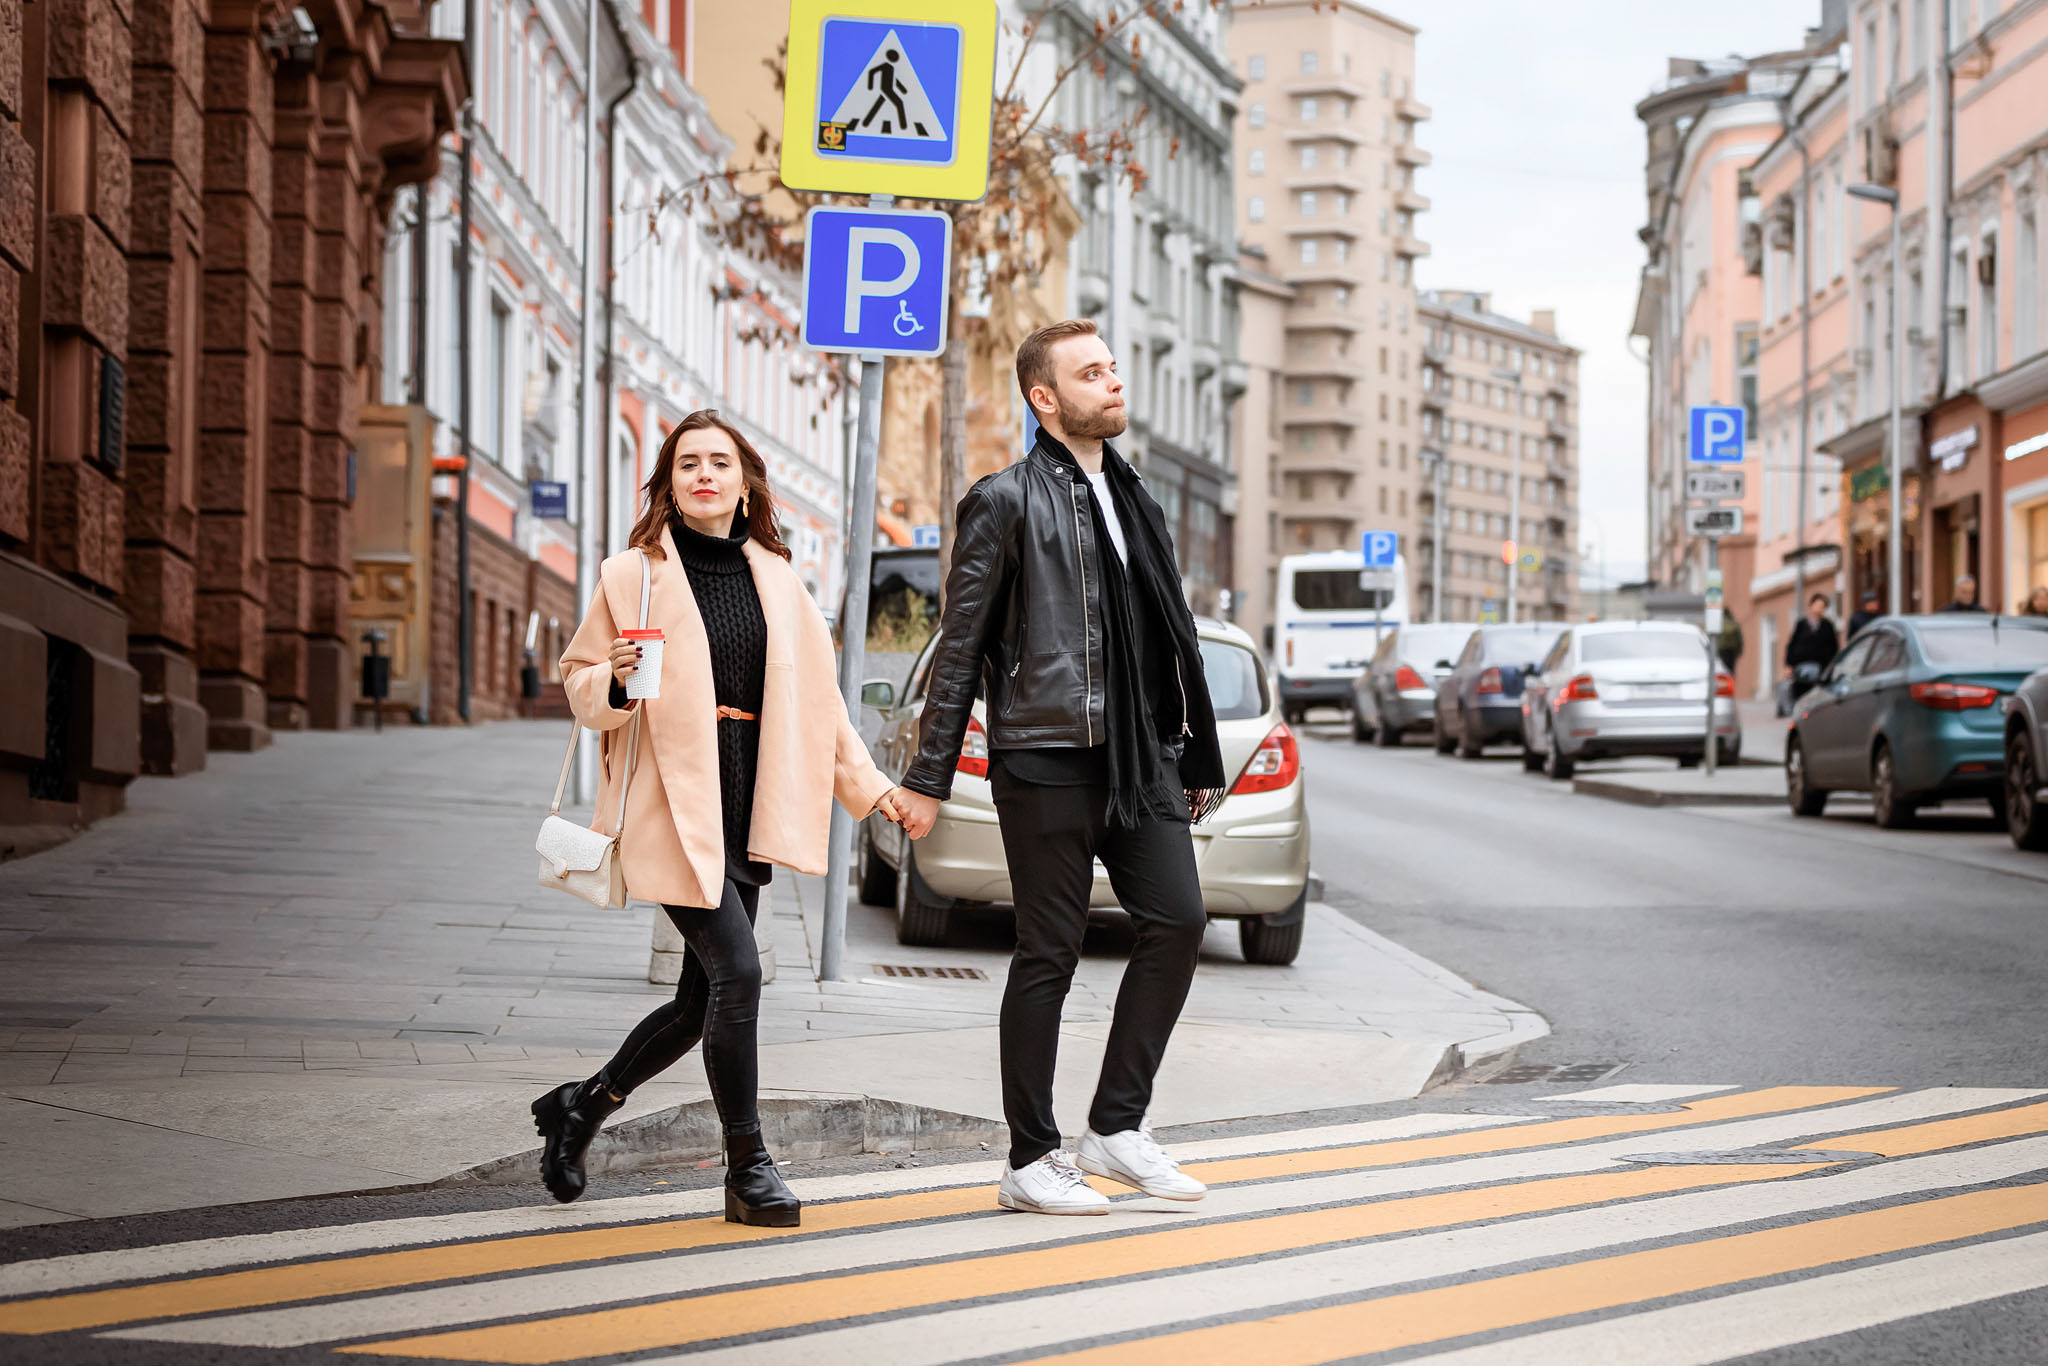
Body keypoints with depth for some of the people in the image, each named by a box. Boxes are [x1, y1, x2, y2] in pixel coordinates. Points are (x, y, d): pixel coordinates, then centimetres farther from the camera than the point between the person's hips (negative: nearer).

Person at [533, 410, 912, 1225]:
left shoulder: (776, 578, 13)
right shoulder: (632, 575, 0)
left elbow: (815, 700, 18)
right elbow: (578, 683, 5)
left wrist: (869, 785, 12)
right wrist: (616, 683, -17)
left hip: (746, 812, 6)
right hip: (675, 806, -6)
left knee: (704, 999, 8)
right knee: (736, 974, -15)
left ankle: (583, 1105, 30)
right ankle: (747, 1169, -4)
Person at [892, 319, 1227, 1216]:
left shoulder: (1135, 500, 18)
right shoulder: (1007, 502, -2)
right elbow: (960, 646, -4)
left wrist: (1192, 757, 19)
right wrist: (928, 778, -6)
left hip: (1139, 756, 6)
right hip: (1046, 757, -6)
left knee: (1178, 919, -2)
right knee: (1049, 953, -2)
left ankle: (1117, 1126, 10)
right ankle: (1031, 1161, 8)